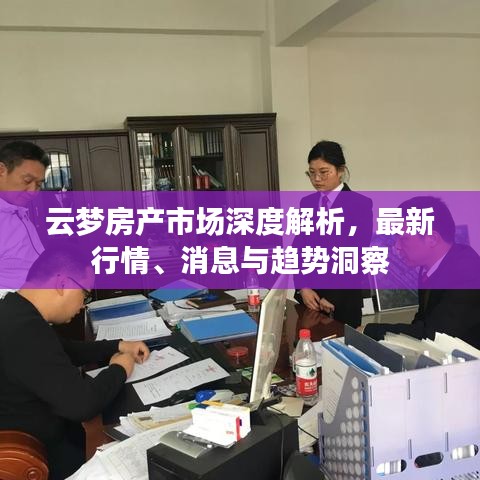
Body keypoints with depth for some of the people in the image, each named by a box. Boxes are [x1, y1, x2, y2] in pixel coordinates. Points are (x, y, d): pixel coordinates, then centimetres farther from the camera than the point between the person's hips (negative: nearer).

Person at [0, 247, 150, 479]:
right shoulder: (25, 331, -33)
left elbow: (64, 350, 16)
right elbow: (82, 404, -33)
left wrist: (118, 346, 8)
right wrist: (119, 369, -14)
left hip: (35, 433, 9)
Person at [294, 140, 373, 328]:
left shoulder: (360, 204, -7)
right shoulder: (306, 203, 9)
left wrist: (333, 298, -13)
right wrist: (302, 288, -6)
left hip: (343, 298, -4)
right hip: (308, 295, 4)